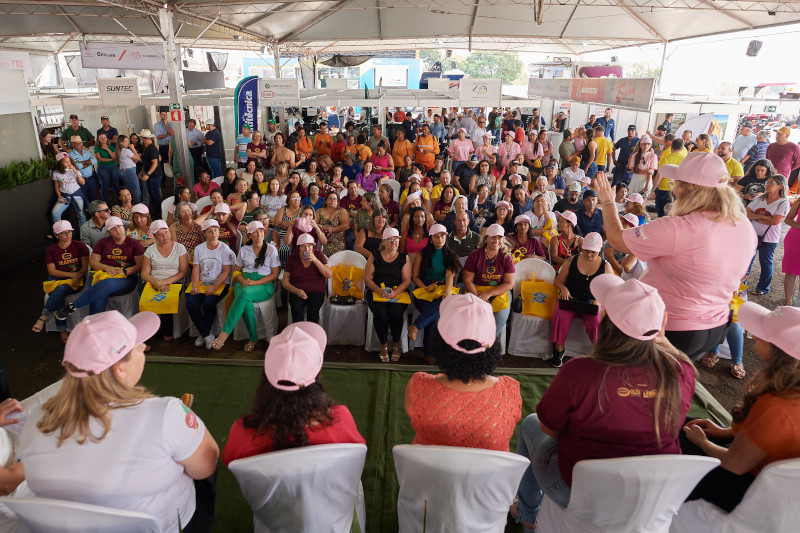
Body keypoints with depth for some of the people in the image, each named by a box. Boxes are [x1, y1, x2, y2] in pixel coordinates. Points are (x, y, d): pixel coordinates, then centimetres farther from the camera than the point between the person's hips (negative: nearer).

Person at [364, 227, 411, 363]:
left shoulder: (404, 258, 10)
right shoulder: (374, 257, 10)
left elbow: (407, 280, 3)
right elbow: (367, 278, 4)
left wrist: (394, 293, -15)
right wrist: (379, 291, -14)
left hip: (398, 292, 0)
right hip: (376, 292, 0)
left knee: (396, 313, -29)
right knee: (380, 313, -29)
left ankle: (396, 345, -3)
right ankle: (383, 345, -7)